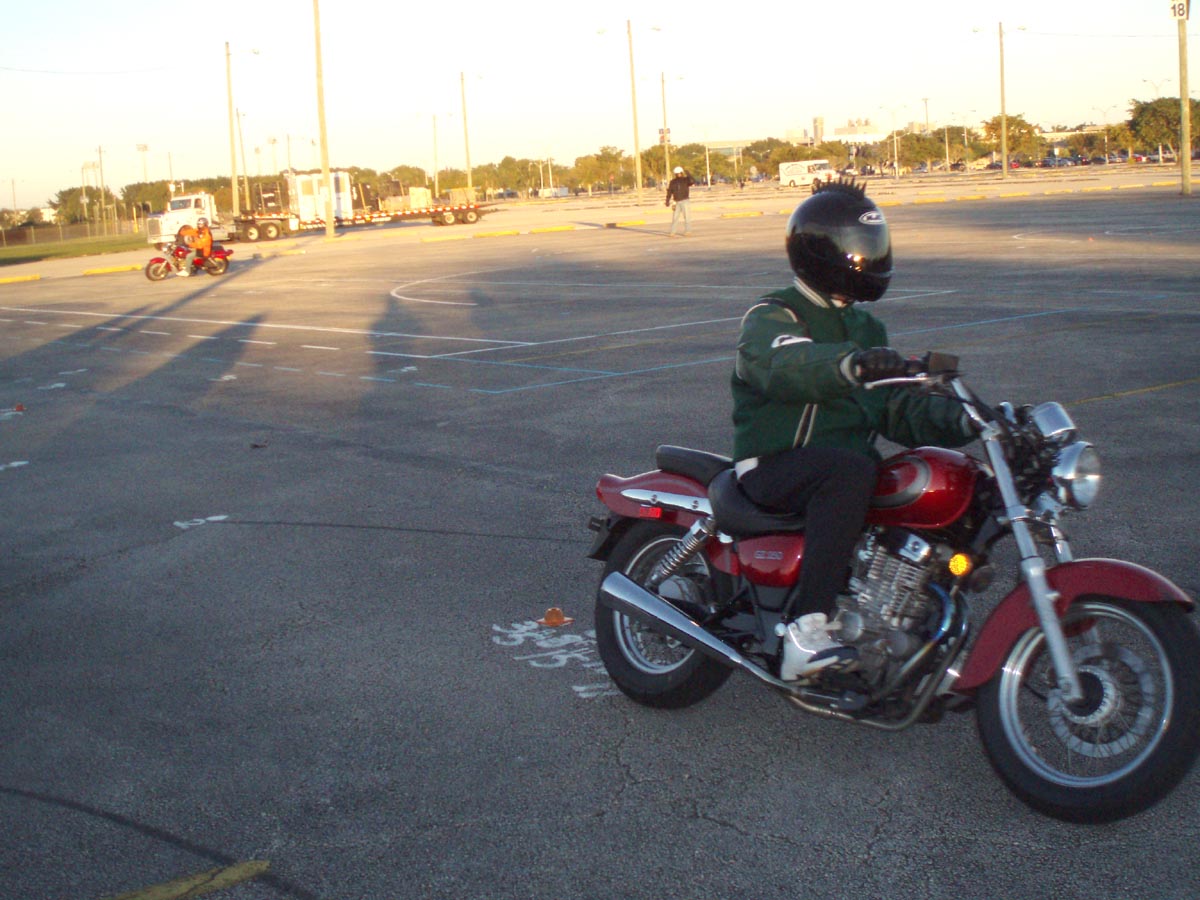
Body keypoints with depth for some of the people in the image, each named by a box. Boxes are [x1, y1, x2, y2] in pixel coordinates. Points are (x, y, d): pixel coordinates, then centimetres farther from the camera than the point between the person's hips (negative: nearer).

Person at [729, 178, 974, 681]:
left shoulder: (864, 327, 21)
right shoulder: (771, 318, -5)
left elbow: (896, 409, 15)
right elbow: (786, 366, -30)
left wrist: (961, 421, -4)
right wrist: (851, 364, -50)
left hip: (848, 459, 7)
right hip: (776, 465, -7)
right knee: (850, 472, -38)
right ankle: (806, 628, -40)